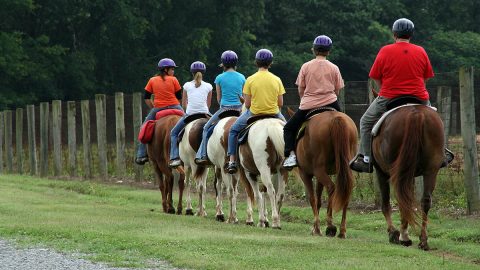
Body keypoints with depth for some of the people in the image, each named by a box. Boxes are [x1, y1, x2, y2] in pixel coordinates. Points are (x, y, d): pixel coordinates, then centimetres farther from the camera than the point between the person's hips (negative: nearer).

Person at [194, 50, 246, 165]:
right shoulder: (241, 77, 3)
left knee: (207, 128, 12)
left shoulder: (220, 78, -5)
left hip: (224, 108, -3)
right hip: (239, 109, 3)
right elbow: (243, 97, 11)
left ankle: (203, 155, 5)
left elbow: (219, 98, 3)